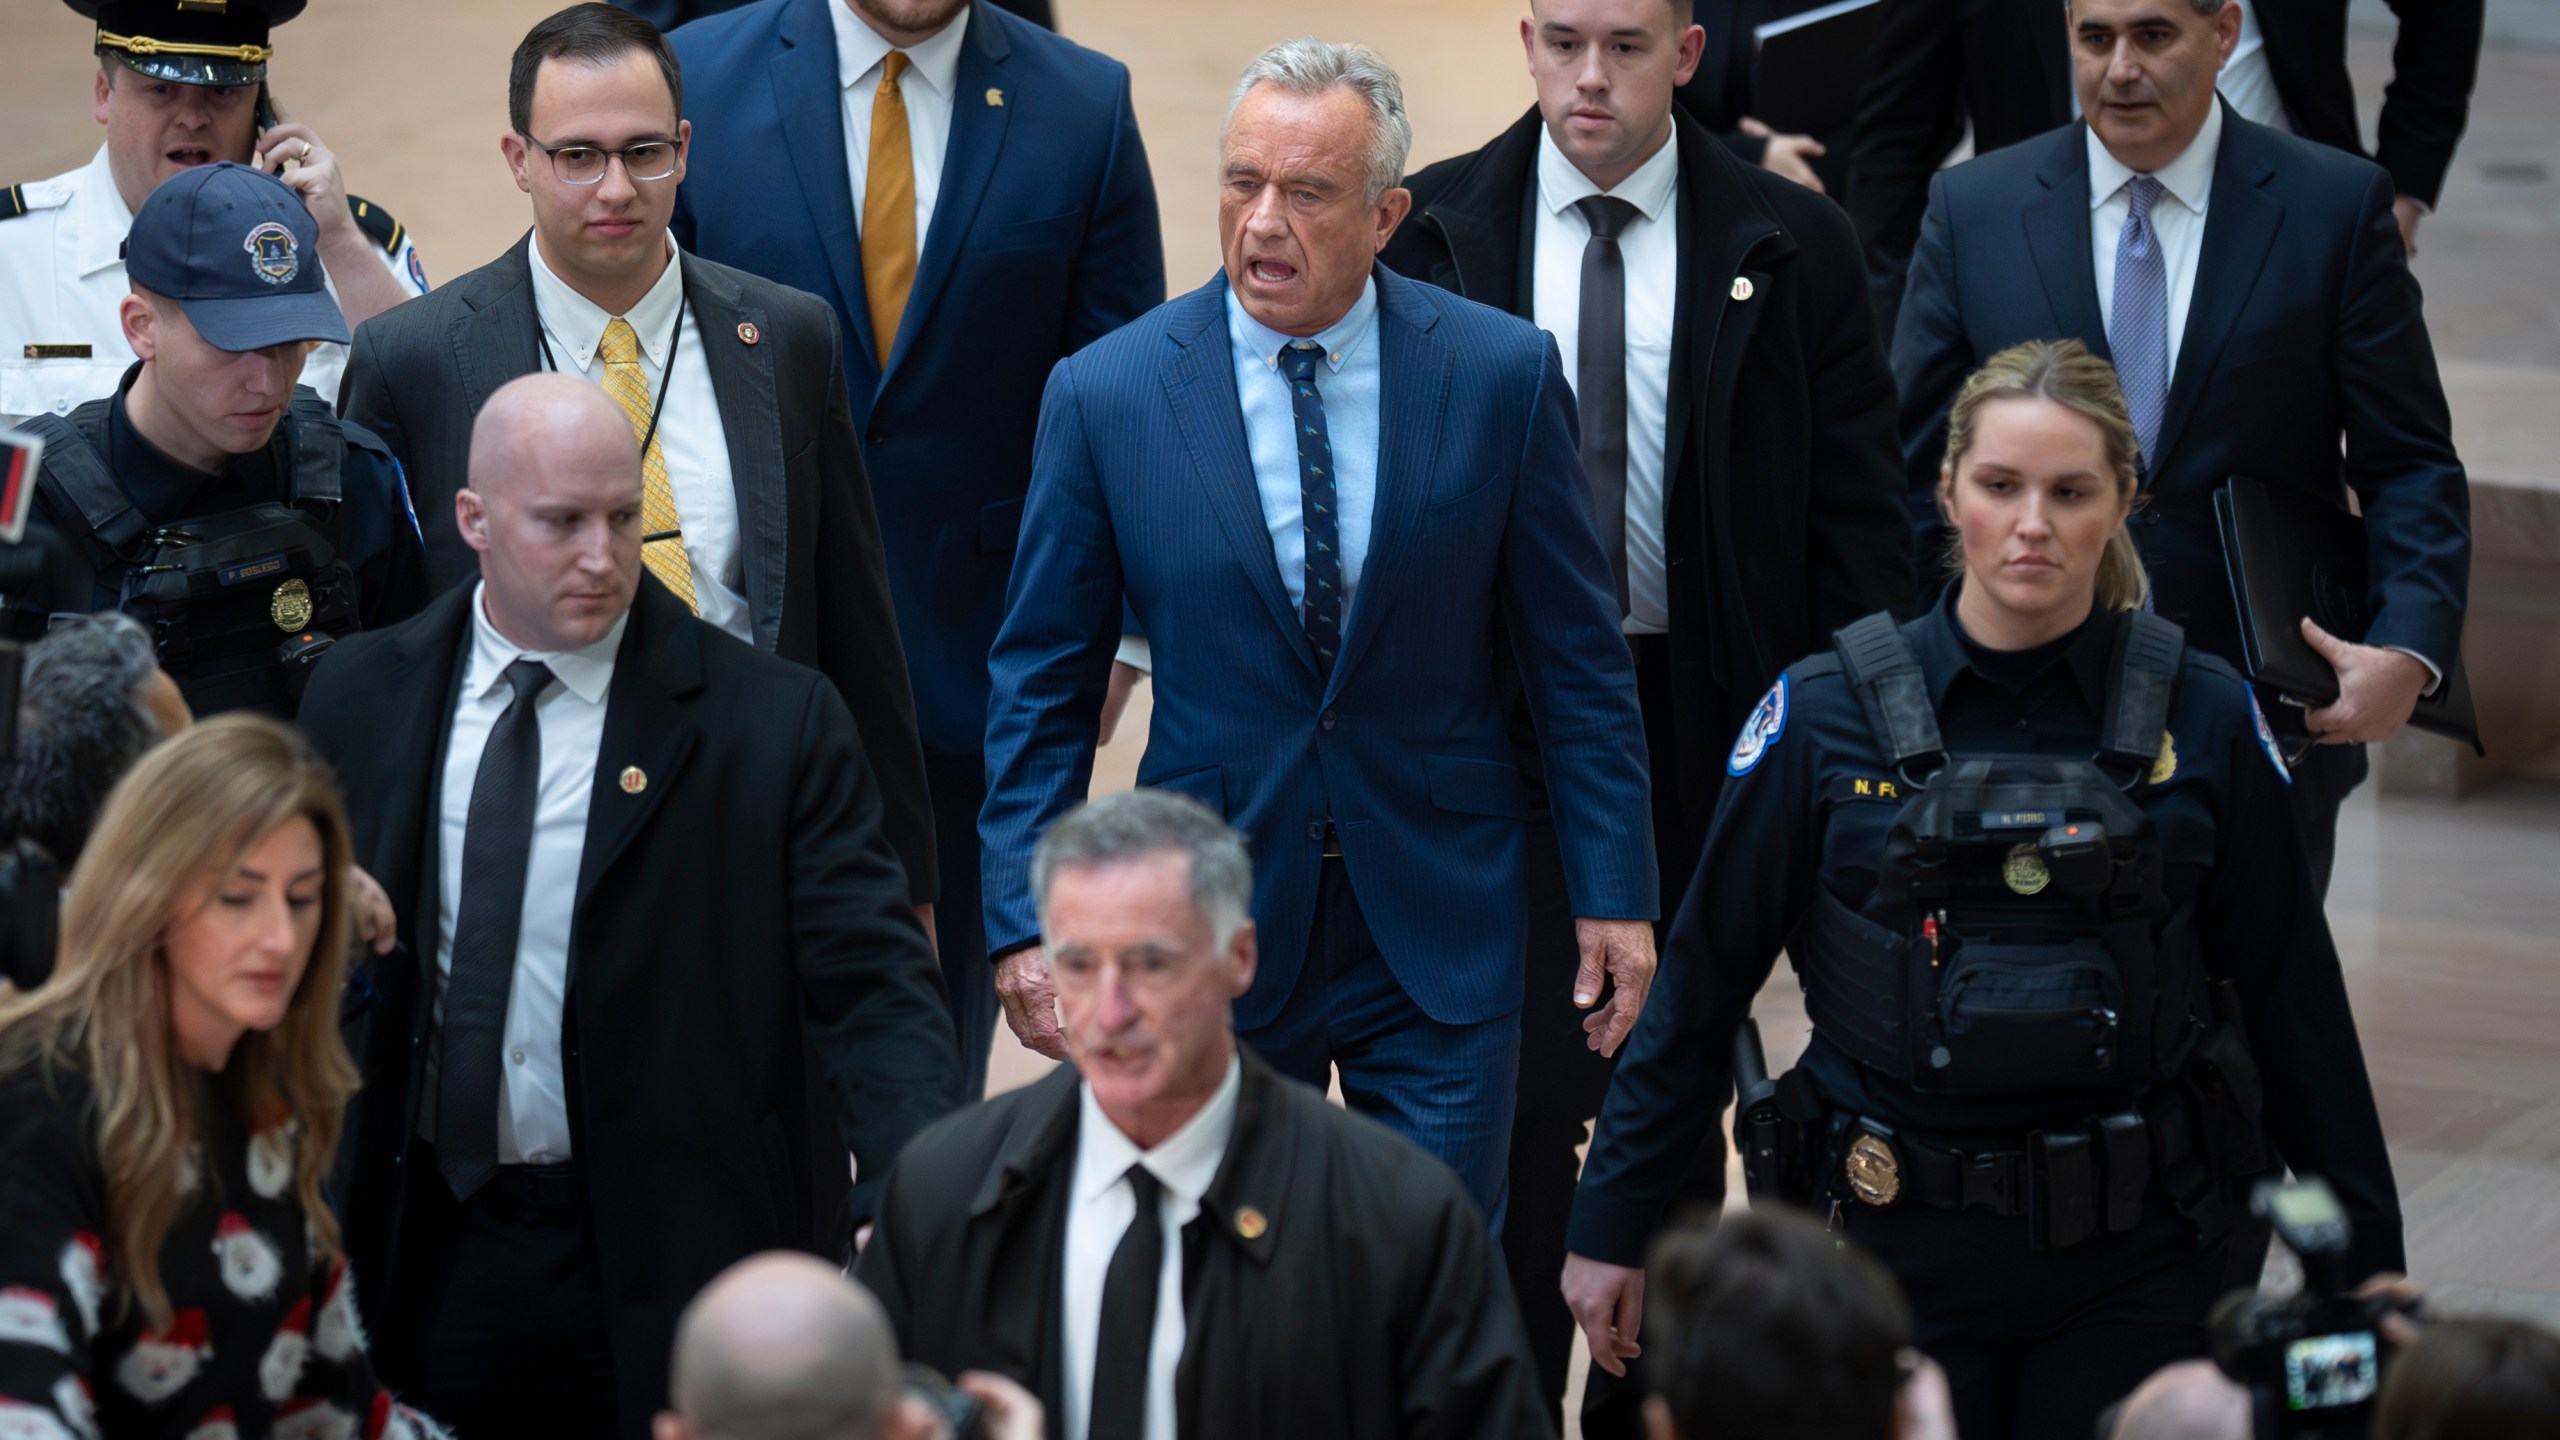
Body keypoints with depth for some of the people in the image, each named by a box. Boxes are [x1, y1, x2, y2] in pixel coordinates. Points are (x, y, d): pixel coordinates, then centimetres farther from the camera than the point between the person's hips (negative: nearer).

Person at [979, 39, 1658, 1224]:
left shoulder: (1501, 374, -4)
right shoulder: (1105, 396, -4)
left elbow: (1577, 659, 2)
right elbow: (1044, 686, 1)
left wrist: (1614, 894, 1)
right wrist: (1027, 920, -5)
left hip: (1441, 927, 0)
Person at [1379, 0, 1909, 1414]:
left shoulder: (1791, 245, 0)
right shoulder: (1434, 230, 1)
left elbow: (1859, 517, 1)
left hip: (1705, 732, 1)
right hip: (1493, 723, -1)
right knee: (1517, 1091, -7)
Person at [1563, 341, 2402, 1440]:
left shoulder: (2205, 720, 0)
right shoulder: (1827, 715, -3)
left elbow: (2295, 1005, 5)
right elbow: (1703, 980, 3)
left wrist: (2368, 1258, 8)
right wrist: (1610, 1224, 4)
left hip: (2132, 1269, 1)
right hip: (1898, 1253, 0)